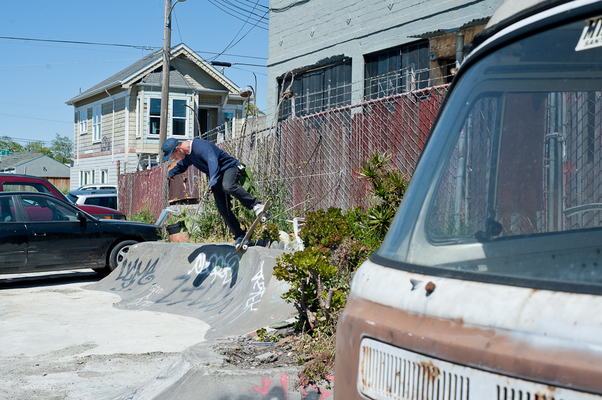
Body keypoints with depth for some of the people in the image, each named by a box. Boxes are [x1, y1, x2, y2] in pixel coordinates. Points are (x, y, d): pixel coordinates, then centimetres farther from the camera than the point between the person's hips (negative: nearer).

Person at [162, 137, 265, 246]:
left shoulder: (200, 146, -25)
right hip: (217, 177, 8)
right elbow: (181, 166, 30)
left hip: (230, 167, -8)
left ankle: (256, 205, -33)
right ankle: (240, 237, 2)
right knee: (223, 209, -4)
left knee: (228, 186, -41)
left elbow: (213, 162, -39)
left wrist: (212, 182, -50)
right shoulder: (187, 155, 5)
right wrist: (171, 173, 17)